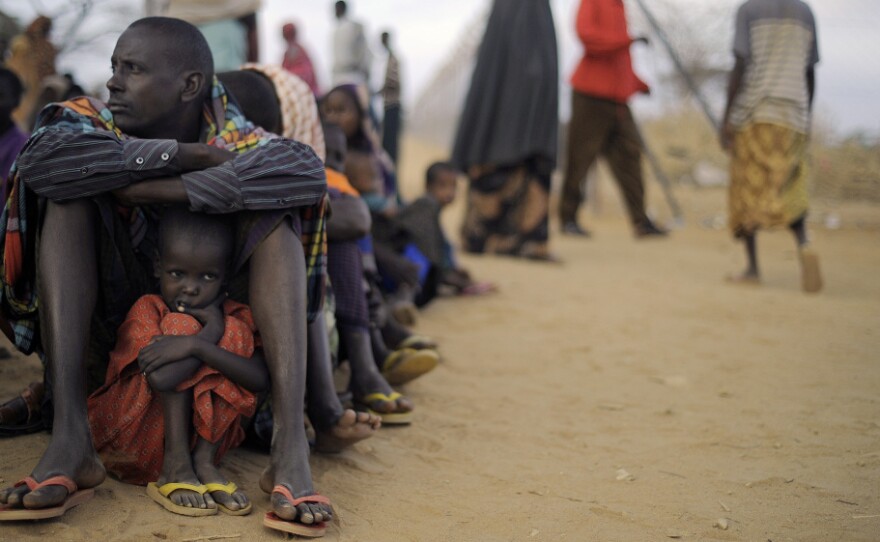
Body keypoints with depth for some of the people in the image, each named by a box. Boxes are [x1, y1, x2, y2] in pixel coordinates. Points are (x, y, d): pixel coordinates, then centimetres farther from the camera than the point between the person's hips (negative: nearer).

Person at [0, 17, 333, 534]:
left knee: (273, 211, -21)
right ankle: (70, 439, -33)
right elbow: (42, 159, -32)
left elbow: (309, 171, -35)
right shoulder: (96, 124, -8)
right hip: (103, 331, 1)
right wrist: (182, 154, -29)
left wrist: (151, 189, -34)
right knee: (69, 194, -20)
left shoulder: (235, 141, -11)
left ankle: (292, 448, -36)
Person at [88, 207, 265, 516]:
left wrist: (196, 346, -32)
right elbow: (160, 378, -33)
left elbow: (261, 378, -24)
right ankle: (176, 466, -23)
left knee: (237, 333, -16)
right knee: (180, 325, -23)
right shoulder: (148, 309, -14)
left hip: (205, 431, 3)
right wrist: (213, 330, -27)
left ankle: (204, 461, -18)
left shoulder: (233, 316, -5)